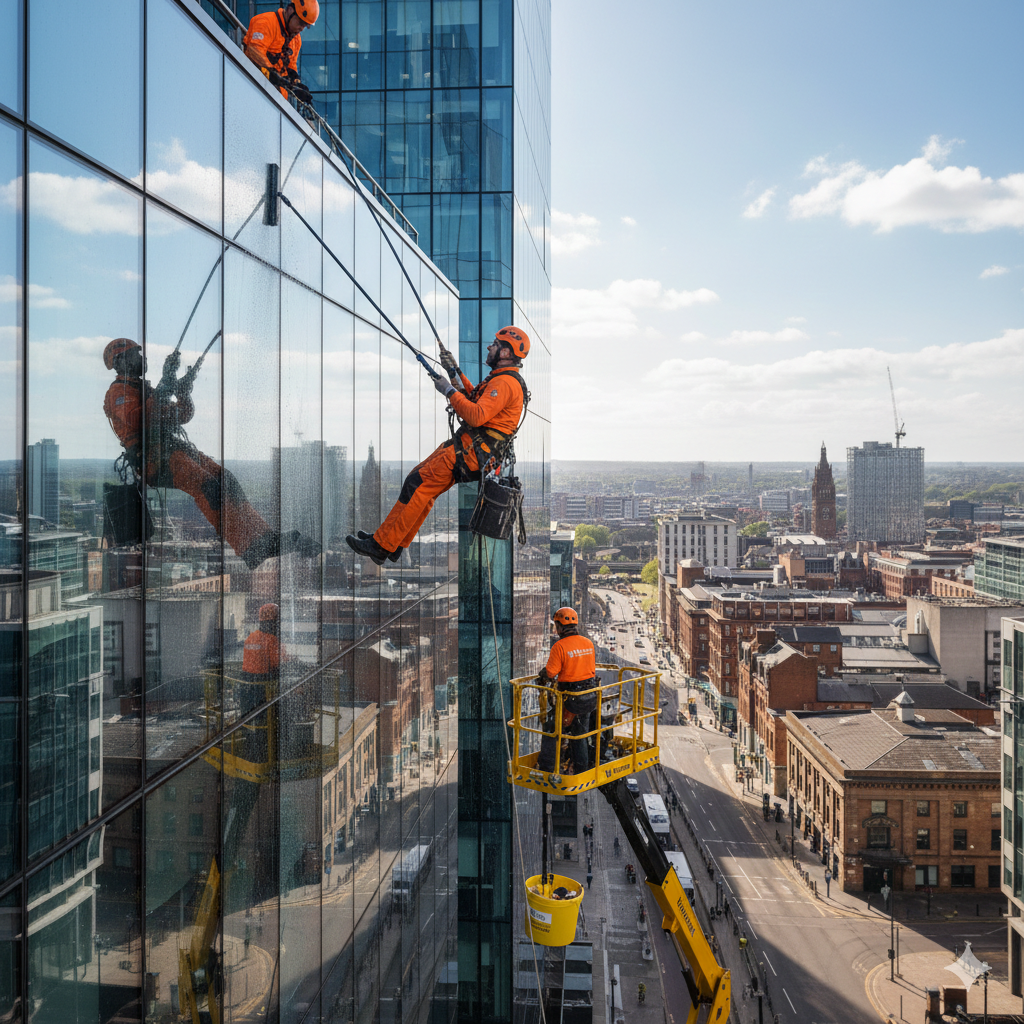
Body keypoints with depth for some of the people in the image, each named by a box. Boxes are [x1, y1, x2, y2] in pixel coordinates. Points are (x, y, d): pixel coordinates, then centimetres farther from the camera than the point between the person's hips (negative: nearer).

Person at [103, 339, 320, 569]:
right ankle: (251, 549, -39)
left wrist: (184, 393, 6)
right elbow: (136, 420, -17)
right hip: (154, 457, -8)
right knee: (206, 485, -29)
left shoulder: (146, 388, 31)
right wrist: (164, 390, -17)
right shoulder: (119, 392, 4)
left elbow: (183, 416, 26)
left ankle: (265, 539, -25)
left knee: (225, 480, -13)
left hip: (177, 448, 8)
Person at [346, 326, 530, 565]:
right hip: (471, 447, 10)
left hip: (472, 452, -10)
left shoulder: (505, 382, -16)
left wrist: (449, 391, -17)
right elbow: (474, 397, 33)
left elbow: (476, 416, -27)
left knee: (417, 484, -13)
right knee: (423, 487, 9)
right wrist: (455, 371, 23)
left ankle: (381, 545, -11)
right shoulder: (502, 378, 19)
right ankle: (394, 545, 12)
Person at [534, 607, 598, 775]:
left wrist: (543, 679, 5)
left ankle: (546, 769, 13)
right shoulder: (588, 643, 3)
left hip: (570, 698, -6)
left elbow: (550, 673, -17)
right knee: (579, 733, 21)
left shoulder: (560, 646, -17)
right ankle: (581, 770, 26)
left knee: (551, 731, 9)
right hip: (590, 696, 6)